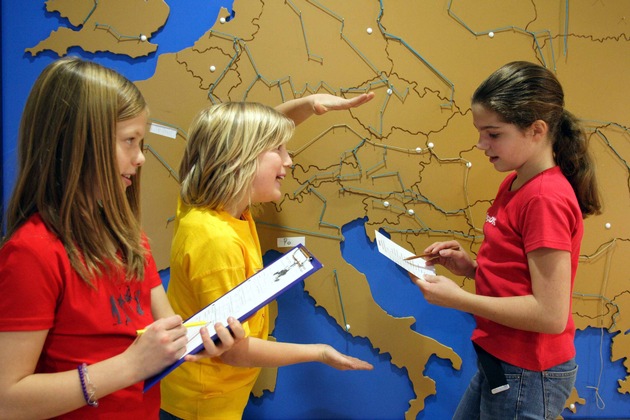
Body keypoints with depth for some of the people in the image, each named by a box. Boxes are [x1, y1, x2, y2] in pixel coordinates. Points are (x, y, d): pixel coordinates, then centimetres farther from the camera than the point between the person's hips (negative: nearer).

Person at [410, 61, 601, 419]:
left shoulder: (546, 198, -23)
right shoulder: (515, 185, 4)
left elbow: (550, 314, -24)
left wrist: (458, 298, -21)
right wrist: (470, 266, -3)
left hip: (529, 376, -8)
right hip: (500, 362, 8)